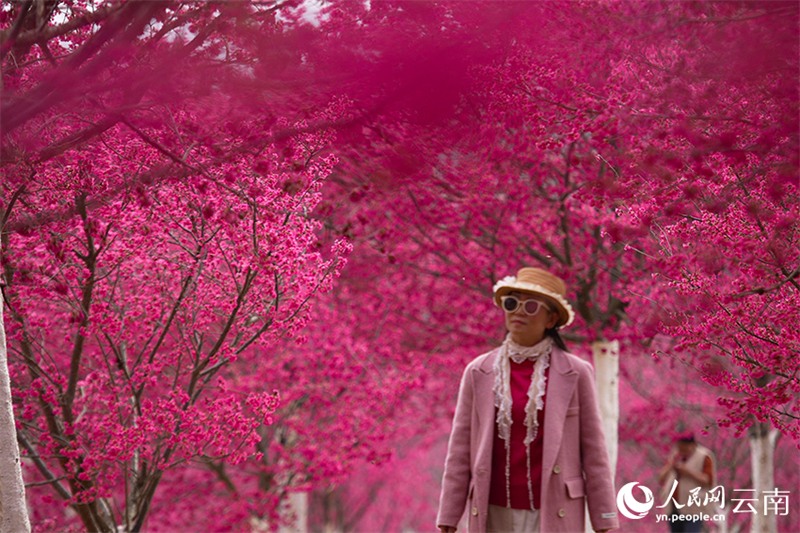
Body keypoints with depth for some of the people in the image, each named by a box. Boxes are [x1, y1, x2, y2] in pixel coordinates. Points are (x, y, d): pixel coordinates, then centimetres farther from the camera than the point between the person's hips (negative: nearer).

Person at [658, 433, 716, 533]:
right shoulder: (674, 457, 11)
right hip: (674, 509, 6)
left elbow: (708, 481, -13)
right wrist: (670, 466, -9)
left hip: (693, 509, -6)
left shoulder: (703, 457, -5)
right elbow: (661, 480, 9)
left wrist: (687, 471, -19)